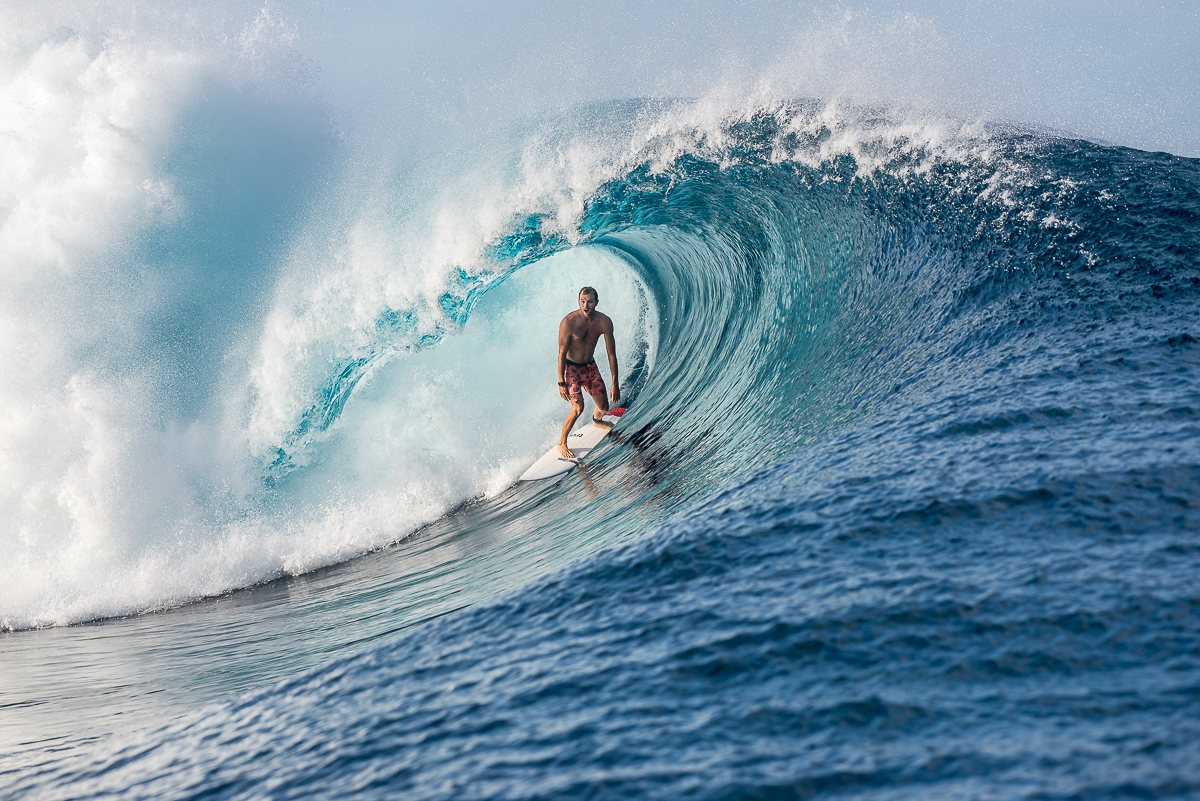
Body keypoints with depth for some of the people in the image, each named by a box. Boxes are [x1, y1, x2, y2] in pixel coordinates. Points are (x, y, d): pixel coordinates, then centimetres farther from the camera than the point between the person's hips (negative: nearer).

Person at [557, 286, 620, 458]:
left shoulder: (604, 322, -14)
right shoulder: (569, 322, -26)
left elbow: (611, 353, -6)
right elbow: (562, 353, -19)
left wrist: (615, 384, -5)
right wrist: (561, 382, -18)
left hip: (590, 366, 5)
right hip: (571, 367, -4)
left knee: (603, 406, 10)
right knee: (578, 408, -20)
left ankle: (597, 421, 49)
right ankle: (561, 444, -1)